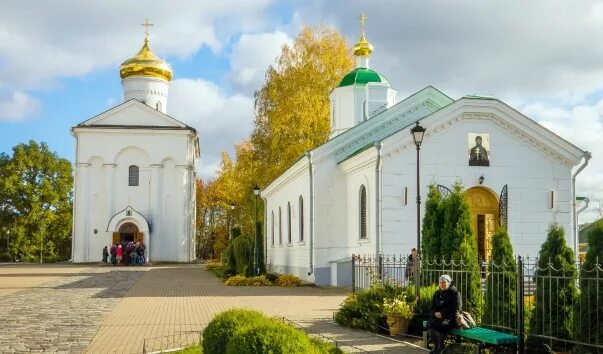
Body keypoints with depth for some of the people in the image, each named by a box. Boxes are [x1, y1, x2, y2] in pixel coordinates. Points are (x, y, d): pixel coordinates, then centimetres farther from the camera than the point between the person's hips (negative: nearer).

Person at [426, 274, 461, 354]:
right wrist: (435, 313, -8)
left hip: (451, 317, -5)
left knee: (440, 325, -35)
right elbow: (432, 306, 17)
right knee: (430, 324, -27)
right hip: (438, 316, 5)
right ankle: (436, 345, -10)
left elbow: (456, 308, -12)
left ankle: (441, 347, -12)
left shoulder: (455, 293, -4)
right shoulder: (437, 293, 15)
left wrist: (443, 313, -20)